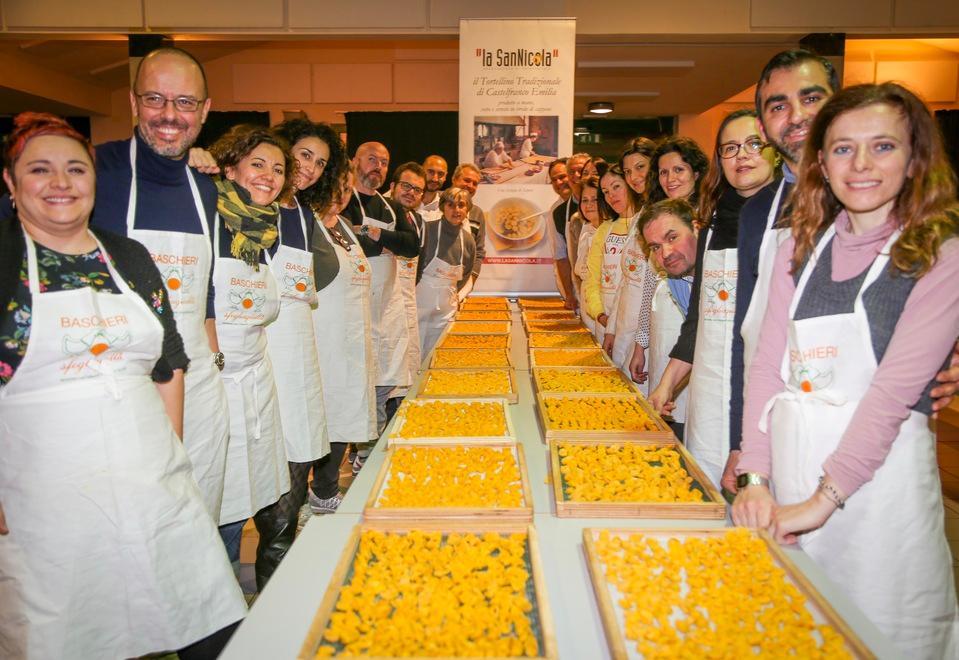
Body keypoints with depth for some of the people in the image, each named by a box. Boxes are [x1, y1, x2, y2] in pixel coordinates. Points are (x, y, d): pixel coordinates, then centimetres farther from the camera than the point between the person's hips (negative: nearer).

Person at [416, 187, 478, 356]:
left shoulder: (468, 240, 3)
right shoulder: (428, 229, -13)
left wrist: (459, 297, 2)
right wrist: (411, 295, -11)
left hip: (447, 306, 4)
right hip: (421, 299, -4)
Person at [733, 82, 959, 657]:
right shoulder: (800, 251, 6)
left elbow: (896, 389, -15)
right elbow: (768, 365, 1)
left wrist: (824, 498, -19)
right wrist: (756, 478, -7)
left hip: (881, 474, -4)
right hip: (792, 468, 4)